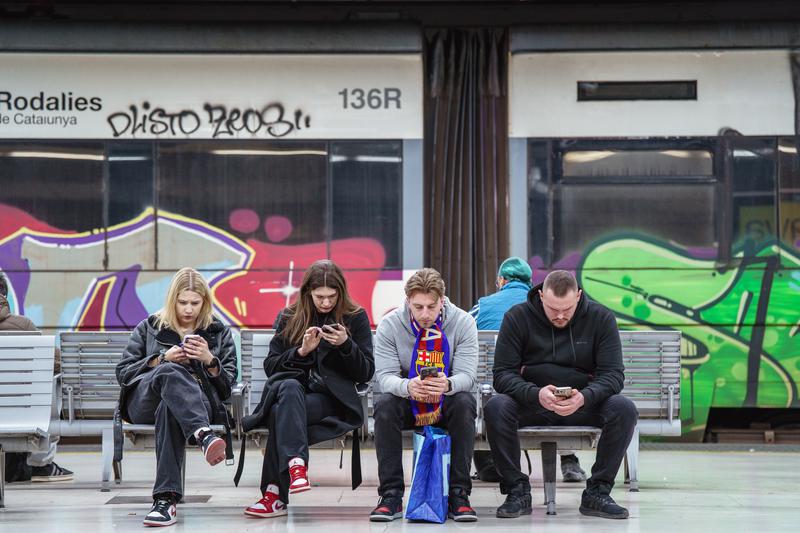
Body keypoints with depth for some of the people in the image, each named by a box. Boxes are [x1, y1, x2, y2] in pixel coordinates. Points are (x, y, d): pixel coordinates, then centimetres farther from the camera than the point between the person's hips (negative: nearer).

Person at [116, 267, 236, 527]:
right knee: (170, 373, -39)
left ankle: (166, 499, -54)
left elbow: (228, 385, 16)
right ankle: (204, 436, -65)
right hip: (143, 402, 0)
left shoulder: (219, 333, 24)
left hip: (197, 403, 0)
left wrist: (209, 360, -5)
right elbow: (123, 372, 15)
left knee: (170, 408, -41)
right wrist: (163, 359, 0)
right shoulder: (149, 328, 24)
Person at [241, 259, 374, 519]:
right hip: (291, 390, 2)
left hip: (332, 399, -2)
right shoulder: (288, 318, 14)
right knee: (289, 388, -38)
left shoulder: (355, 318, 10)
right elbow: (270, 366, 8)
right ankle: (296, 465, -56)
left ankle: (275, 494, -37)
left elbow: (367, 373, 5)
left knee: (281, 411, -33)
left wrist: (346, 344, -12)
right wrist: (301, 351, -8)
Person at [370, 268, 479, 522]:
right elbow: (384, 375, -19)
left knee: (465, 403, -34)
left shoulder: (462, 322, -12)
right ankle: (391, 496, -27)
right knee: (384, 404, -32)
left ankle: (458, 495, -27)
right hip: (407, 404, 1)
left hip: (447, 402, 0)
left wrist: (447, 385, -45)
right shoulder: (390, 325, -11)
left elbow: (466, 375, -20)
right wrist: (407, 386, -44)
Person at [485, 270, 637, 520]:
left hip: (584, 403, 1)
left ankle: (597, 492, -15)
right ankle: (517, 490, -16)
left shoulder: (600, 318, -4)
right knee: (496, 407, -32)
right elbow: (503, 374, -11)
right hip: (530, 403, -1)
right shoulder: (517, 317, -5)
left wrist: (585, 397, -31)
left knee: (624, 409, -29)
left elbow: (613, 374, -9)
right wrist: (536, 395, -31)